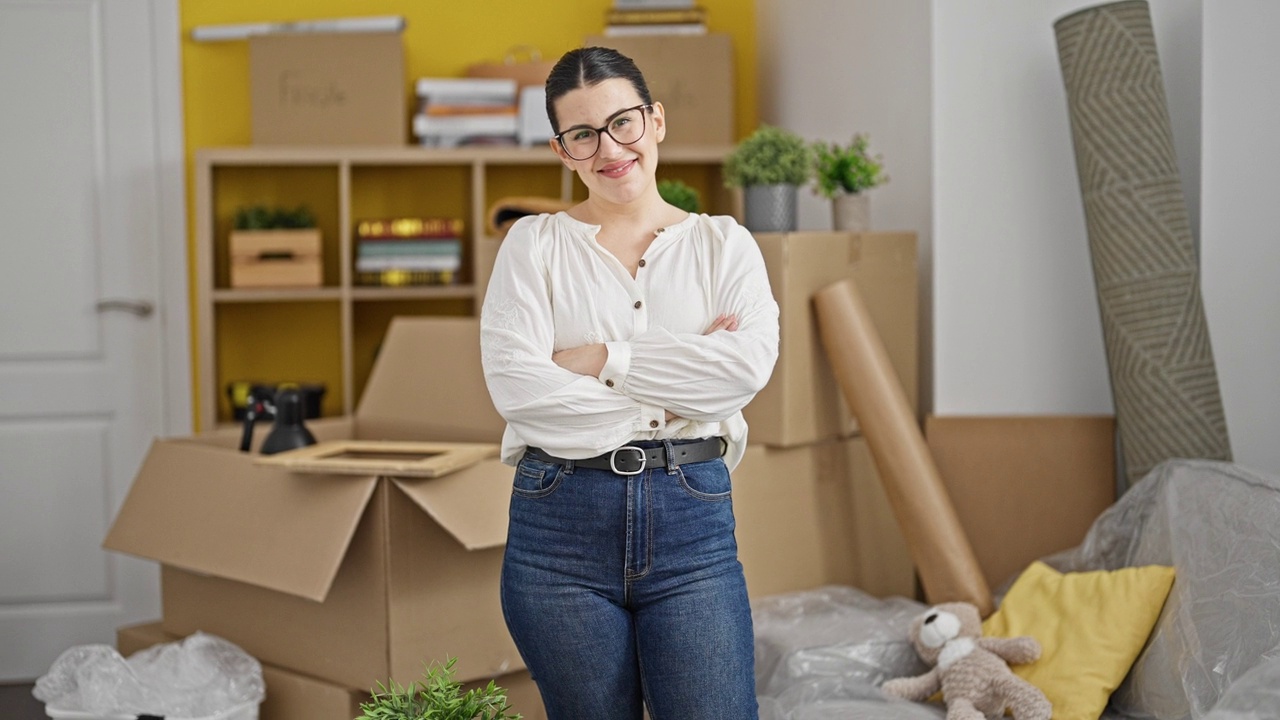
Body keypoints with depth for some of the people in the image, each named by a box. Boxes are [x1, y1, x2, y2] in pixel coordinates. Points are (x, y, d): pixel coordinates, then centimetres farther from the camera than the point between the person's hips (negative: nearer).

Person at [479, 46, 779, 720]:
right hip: (560, 520, 0)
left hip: (693, 520, 0)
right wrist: (659, 409, -9)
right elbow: (513, 382, -9)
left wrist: (601, 359, -11)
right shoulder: (534, 243, 6)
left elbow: (749, 362, -10)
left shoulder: (724, 243, 9)